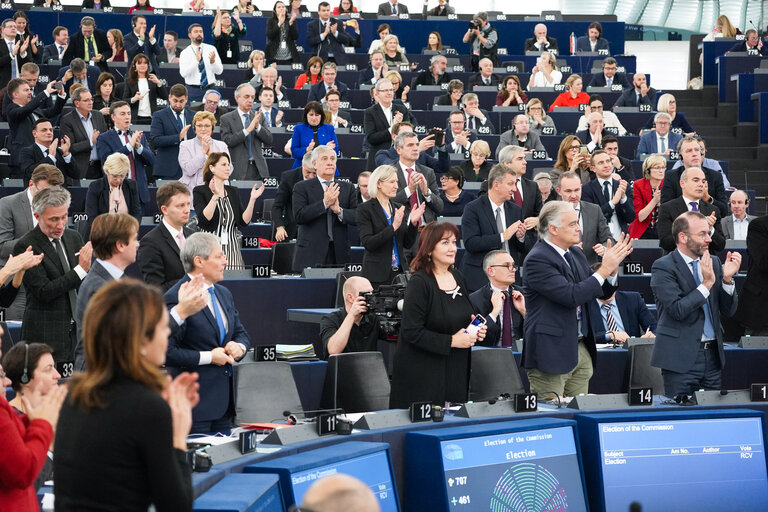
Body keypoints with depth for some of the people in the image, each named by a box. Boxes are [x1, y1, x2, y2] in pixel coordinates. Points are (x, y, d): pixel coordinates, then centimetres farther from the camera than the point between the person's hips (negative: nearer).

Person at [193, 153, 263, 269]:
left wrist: (252, 199, -2)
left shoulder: (233, 192, 15)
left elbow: (244, 221, 8)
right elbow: (204, 218, -15)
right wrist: (215, 196, -22)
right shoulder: (200, 191, 1)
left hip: (231, 246, 4)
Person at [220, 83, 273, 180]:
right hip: (238, 168, -3)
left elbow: (269, 141, 8)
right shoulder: (226, 119, 3)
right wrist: (248, 129, -17)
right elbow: (227, 141, -11)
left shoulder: (259, 118, 14)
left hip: (258, 168, 3)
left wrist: (258, 126, -9)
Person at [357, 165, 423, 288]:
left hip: (400, 271, 5)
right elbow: (367, 243, -14)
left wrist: (413, 223, -6)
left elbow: (407, 243, 11)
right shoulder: (365, 209, -4)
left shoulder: (399, 208, 12)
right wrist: (393, 227, -22)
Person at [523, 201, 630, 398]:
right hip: (552, 351, -8)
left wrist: (612, 269, -1)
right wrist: (604, 269, -17)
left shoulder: (576, 254, 12)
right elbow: (571, 296, -24)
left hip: (581, 348, 8)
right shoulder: (537, 260, -16)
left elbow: (598, 291, 19)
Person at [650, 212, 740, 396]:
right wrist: (707, 283, -18)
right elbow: (678, 310, -18)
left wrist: (727, 278, -5)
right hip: (681, 357, -6)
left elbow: (728, 311, 10)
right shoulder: (663, 267, -7)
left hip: (713, 354, 6)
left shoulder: (713, 263, 11)